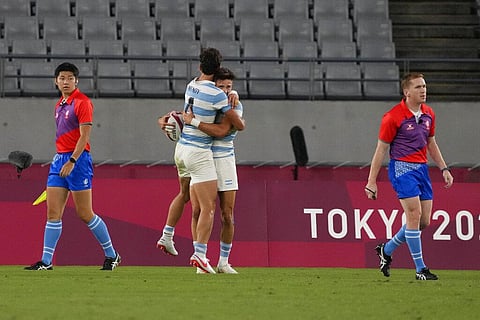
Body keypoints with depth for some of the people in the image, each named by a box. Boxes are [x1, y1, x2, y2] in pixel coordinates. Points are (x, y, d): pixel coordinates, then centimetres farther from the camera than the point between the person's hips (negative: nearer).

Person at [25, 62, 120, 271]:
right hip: (59, 159, 8)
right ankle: (46, 262, 0)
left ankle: (111, 255, 11)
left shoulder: (82, 102, -9)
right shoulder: (59, 105, 16)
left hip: (77, 160, -8)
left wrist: (72, 161, -23)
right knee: (53, 213, 1)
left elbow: (84, 136, -16)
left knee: (85, 214, -3)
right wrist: (61, 158, 17)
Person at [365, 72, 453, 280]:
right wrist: (371, 182, -9)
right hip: (402, 167, -7)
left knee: (424, 221, 5)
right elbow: (381, 149, -7)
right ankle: (420, 269, -9)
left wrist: (444, 169, 14)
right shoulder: (393, 117, -11)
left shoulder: (428, 114, 9)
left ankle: (387, 250, 27)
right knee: (415, 215, -15)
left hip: (422, 168, 7)